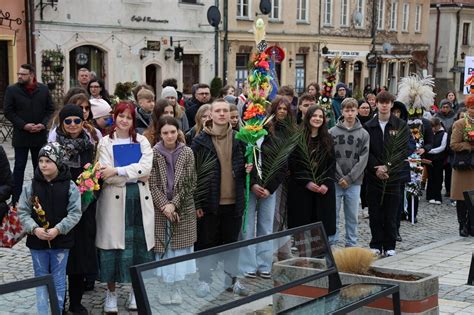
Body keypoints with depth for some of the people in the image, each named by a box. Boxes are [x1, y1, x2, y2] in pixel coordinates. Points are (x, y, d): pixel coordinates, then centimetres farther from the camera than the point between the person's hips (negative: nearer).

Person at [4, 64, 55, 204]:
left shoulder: (43, 89, 1)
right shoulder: (12, 90, -5)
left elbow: (50, 109, 5)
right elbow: (8, 111, -6)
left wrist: (43, 124, -11)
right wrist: (23, 125, -16)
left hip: (40, 135, 2)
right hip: (21, 135, -2)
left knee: (39, 166, 11)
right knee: (19, 167, 2)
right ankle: (16, 200, 6)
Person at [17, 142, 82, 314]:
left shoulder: (69, 186, -8)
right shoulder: (31, 186, -4)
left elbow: (75, 213, -9)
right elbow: (22, 212, -3)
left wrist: (58, 230, -19)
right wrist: (34, 229, -18)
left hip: (61, 241, -1)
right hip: (37, 241, 1)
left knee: (59, 280, 10)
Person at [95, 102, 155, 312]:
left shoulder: (142, 141, 9)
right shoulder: (106, 143, 3)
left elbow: (145, 168, -8)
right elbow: (106, 175, -9)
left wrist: (117, 171, -16)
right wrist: (134, 174, -11)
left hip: (139, 198, 2)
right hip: (114, 200, -2)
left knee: (139, 243, 4)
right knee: (114, 243, 0)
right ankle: (111, 292, 13)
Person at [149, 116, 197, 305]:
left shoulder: (187, 152, 0)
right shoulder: (153, 153, -3)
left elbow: (189, 183, -3)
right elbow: (152, 184, -5)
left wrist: (174, 204, -12)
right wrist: (165, 205, -15)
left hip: (183, 209, 1)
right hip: (160, 209, -1)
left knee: (180, 247, 2)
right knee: (163, 246, 0)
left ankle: (175, 285, 12)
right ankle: (166, 287, 10)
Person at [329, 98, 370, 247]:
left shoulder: (364, 134, 3)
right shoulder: (333, 132, 1)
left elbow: (363, 159, -2)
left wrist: (349, 178, -10)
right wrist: (339, 177, -10)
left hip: (354, 182, 1)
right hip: (335, 181, -1)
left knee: (352, 216, 7)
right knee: (333, 215, 3)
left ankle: (351, 245, 16)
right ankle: (332, 244, 11)